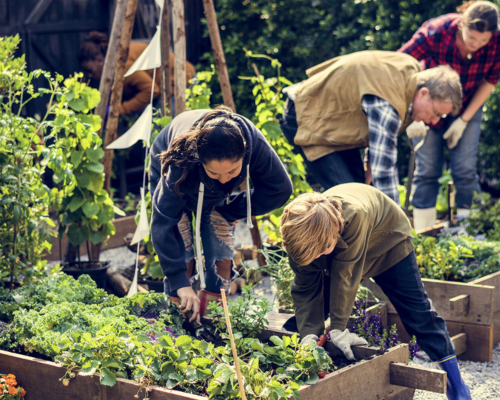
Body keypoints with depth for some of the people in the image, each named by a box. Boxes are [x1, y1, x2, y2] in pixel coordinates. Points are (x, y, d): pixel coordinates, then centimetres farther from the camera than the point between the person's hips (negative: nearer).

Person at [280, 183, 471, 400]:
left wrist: (338, 328, -35)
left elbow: (345, 275, -41)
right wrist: (309, 334, -36)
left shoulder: (355, 215, -47)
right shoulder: (304, 236, -32)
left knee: (419, 313, -5)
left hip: (388, 242, -4)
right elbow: (305, 290, -24)